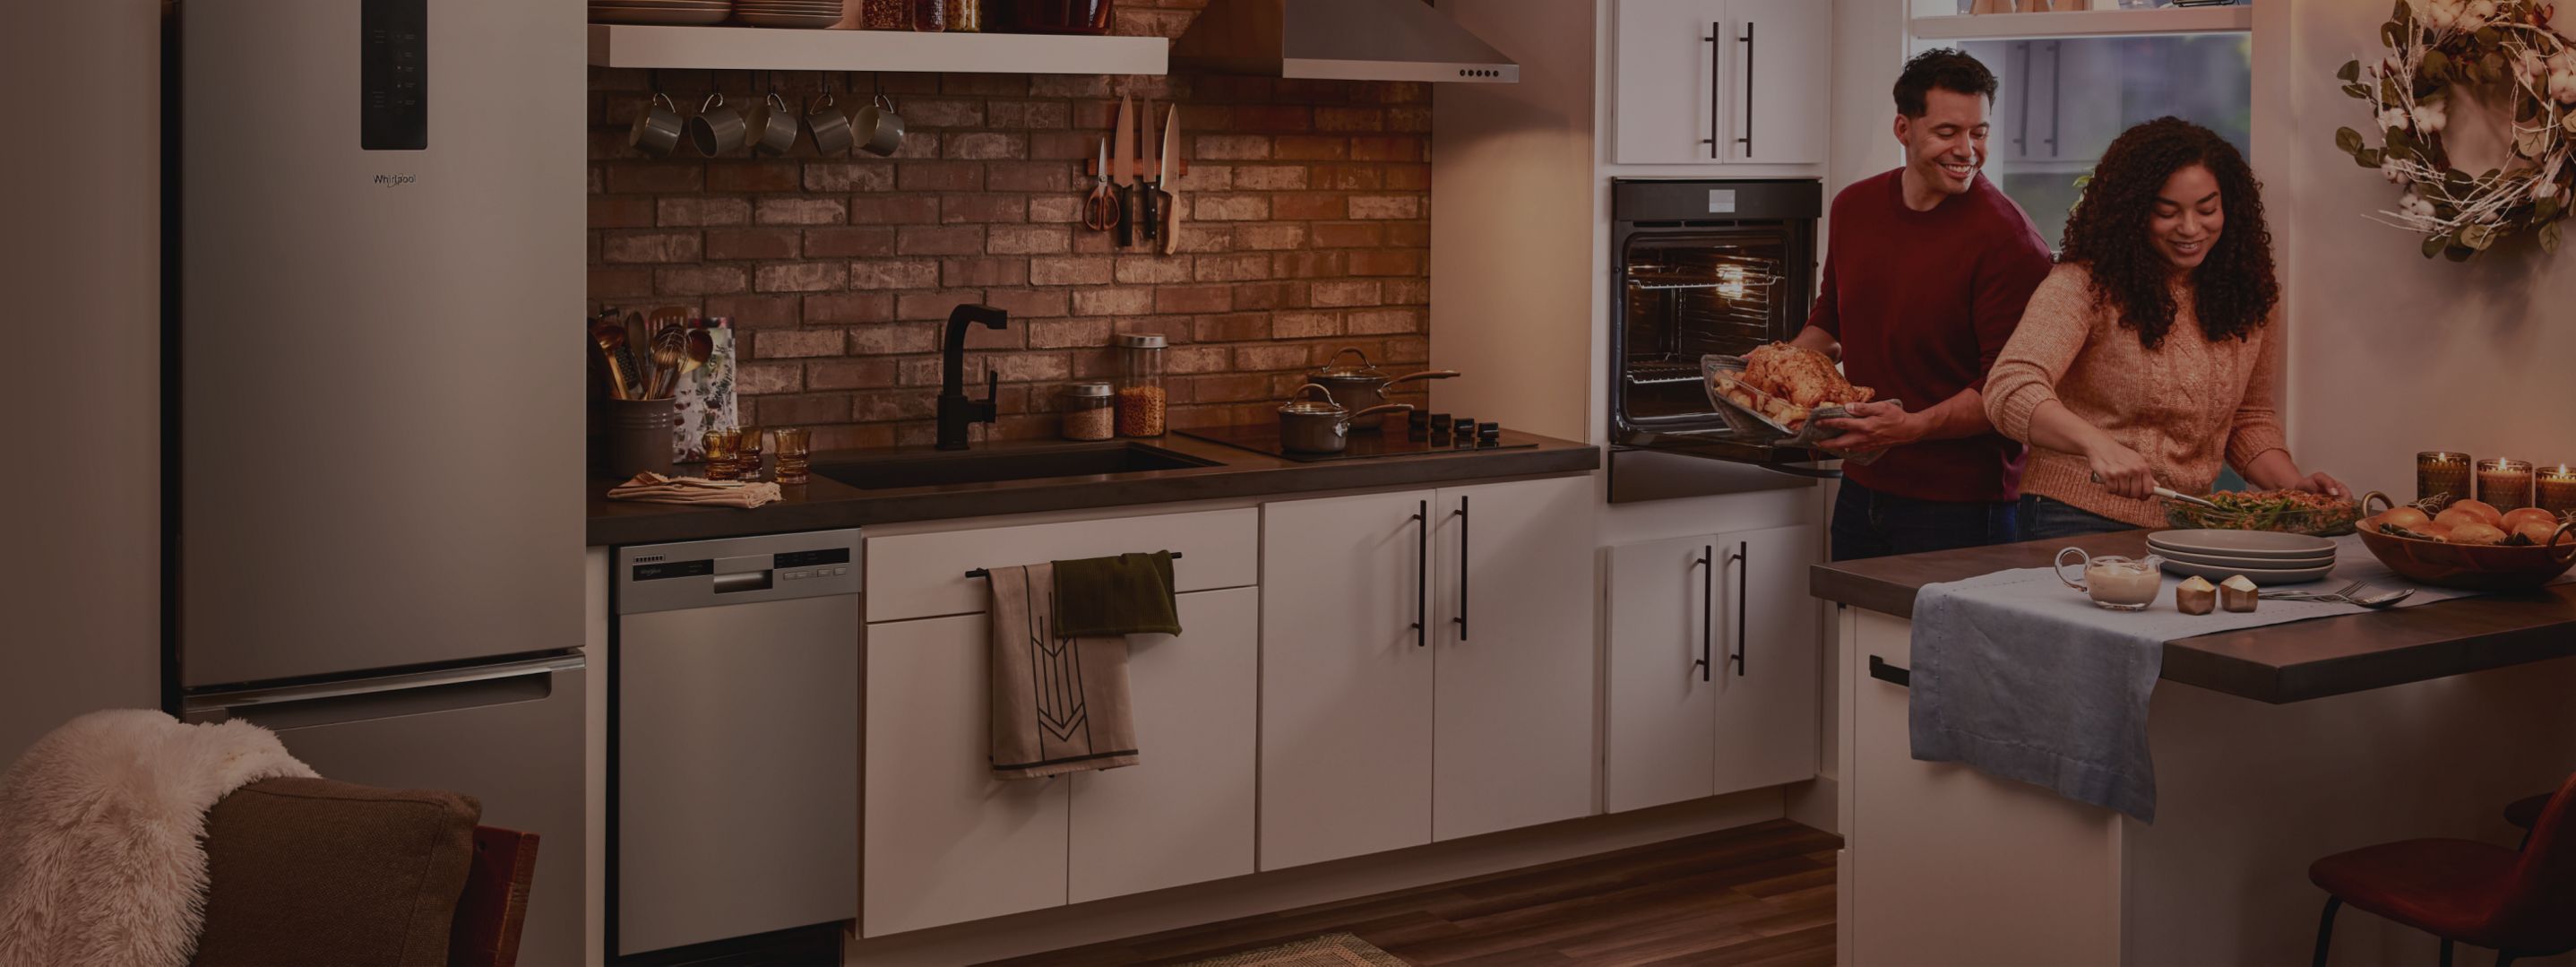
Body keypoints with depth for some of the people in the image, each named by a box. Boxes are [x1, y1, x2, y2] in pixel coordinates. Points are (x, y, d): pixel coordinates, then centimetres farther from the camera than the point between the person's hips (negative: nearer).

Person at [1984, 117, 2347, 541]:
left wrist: (2294, 485, 1)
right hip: (2080, 520, -6)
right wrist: (2096, 443, -38)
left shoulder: (2249, 296, 9)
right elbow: (2010, 389, -23)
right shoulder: (2085, 285, -9)